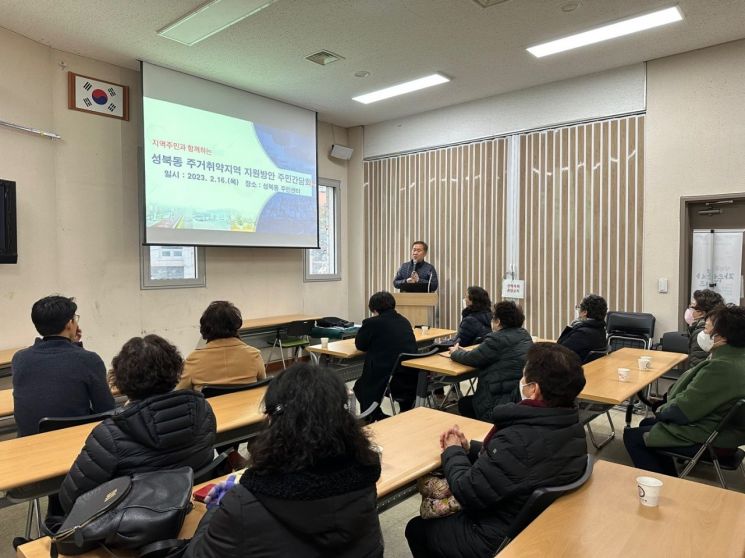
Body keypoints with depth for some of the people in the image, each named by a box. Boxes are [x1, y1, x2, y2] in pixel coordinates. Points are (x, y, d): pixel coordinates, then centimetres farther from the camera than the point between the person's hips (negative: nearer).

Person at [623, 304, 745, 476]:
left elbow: (683, 411, -25)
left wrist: (661, 410, -4)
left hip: (708, 439, -10)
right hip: (720, 429, 10)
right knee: (647, 424, 22)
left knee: (632, 437, -2)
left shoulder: (720, 367, -30)